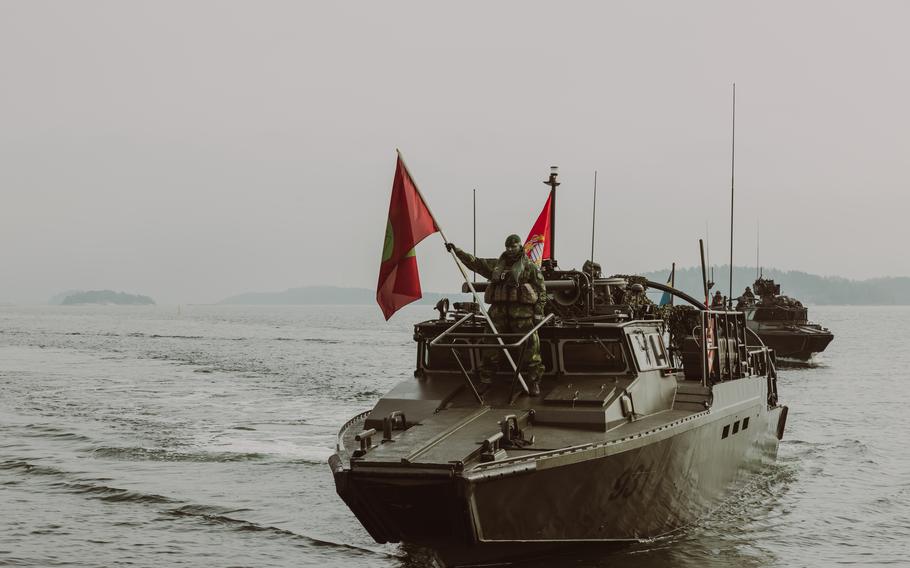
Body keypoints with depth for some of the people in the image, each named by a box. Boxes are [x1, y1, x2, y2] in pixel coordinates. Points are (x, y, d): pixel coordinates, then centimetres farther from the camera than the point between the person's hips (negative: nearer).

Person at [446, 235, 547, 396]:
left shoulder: (530, 267, 4)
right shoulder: (496, 265, 17)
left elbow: (541, 290, 1)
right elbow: (474, 262, 21)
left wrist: (539, 312, -7)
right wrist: (456, 251, 16)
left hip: (522, 313, -4)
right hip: (498, 312, 4)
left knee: (529, 348, -8)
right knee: (491, 347, 5)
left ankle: (533, 383, -2)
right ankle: (485, 380, 13)